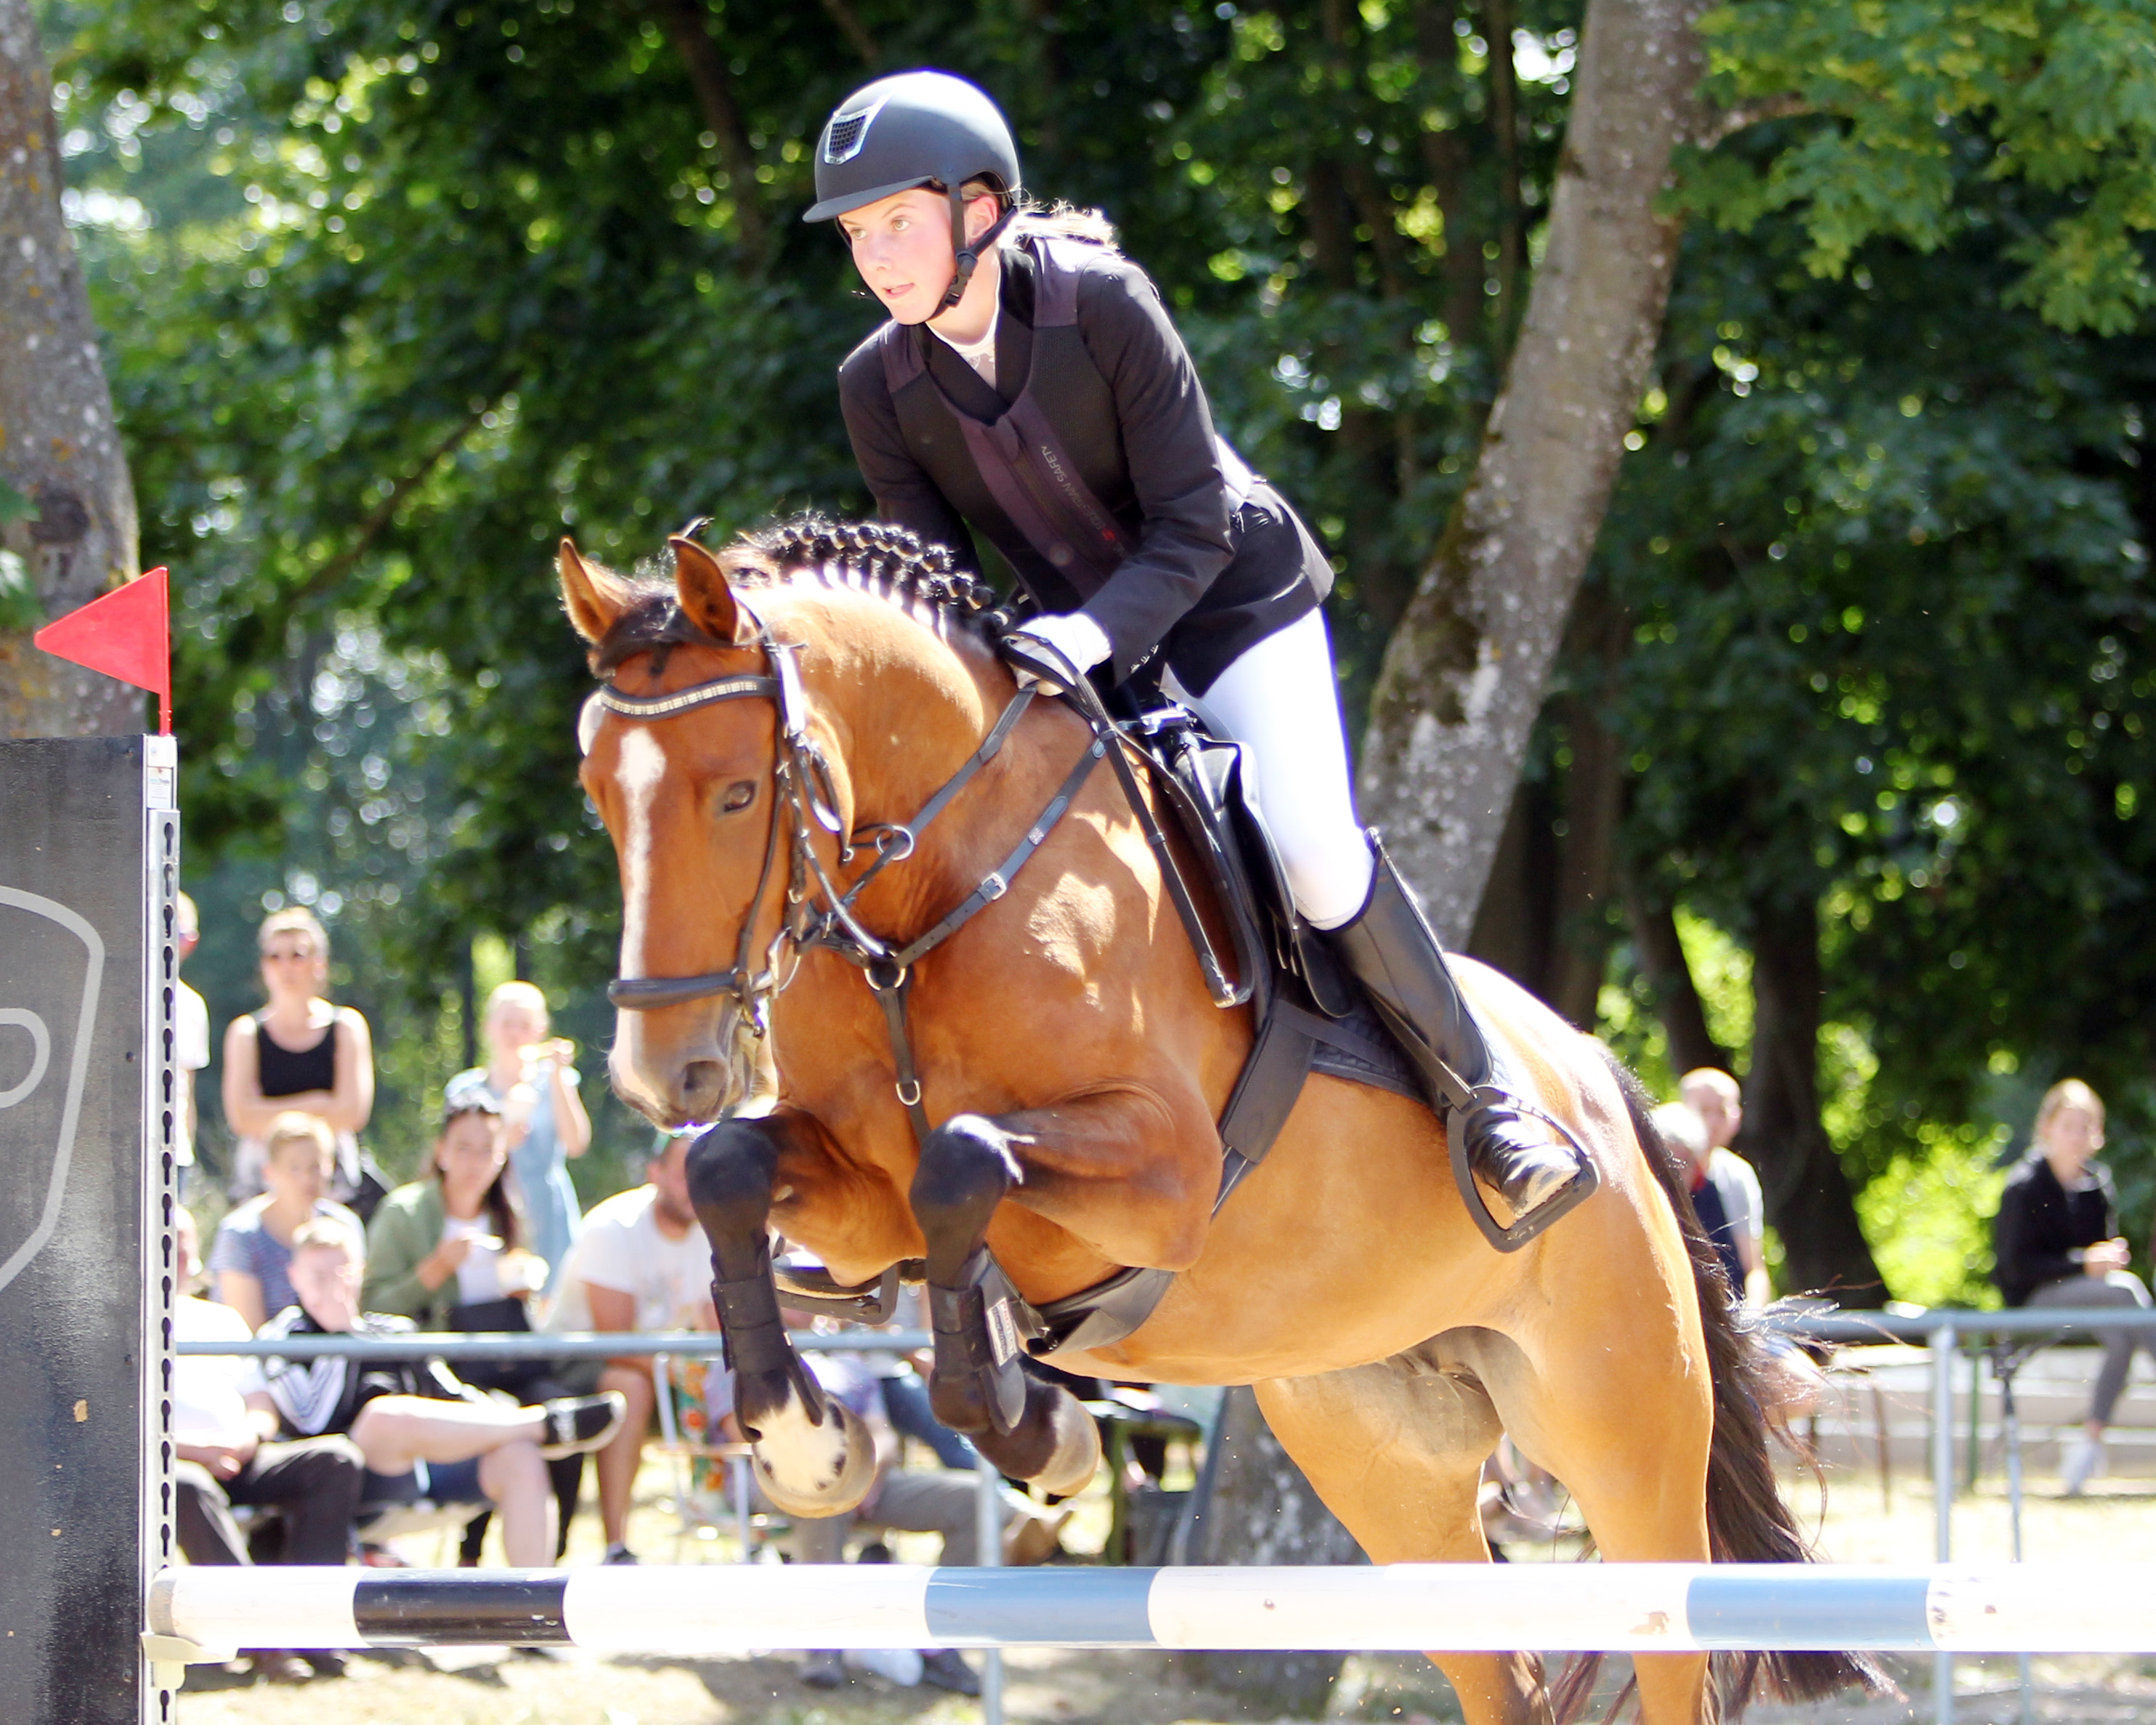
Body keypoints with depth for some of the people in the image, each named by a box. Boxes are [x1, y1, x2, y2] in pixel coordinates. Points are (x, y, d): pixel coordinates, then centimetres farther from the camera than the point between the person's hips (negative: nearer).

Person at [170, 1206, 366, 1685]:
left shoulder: (222, 1319, 27)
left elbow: (263, 1414, 21)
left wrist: (246, 1438, -4)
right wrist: (190, 1449, -17)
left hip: (236, 1461, 6)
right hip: (165, 1461, -6)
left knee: (338, 1459, -18)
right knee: (188, 1486, -41)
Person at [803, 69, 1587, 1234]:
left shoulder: (1103, 303, -24)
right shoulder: (877, 388, -11)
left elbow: (1192, 526, -23)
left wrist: (1092, 635, -40)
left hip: (1233, 605, -5)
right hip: (1079, 643, 5)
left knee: (1311, 854, -22)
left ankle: (1482, 1104, -6)